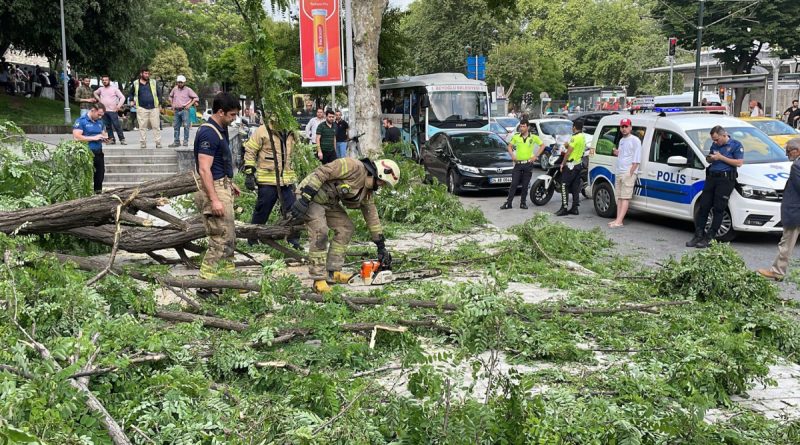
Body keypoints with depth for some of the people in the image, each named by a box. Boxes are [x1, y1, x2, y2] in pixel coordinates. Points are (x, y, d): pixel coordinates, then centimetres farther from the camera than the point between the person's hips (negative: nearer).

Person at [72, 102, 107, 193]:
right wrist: (94, 138, -19)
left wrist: (104, 138, 0)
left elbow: (103, 134, 25)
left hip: (99, 153, 7)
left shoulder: (100, 121, 13)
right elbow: (76, 137, -17)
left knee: (100, 176, 11)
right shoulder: (81, 120, -7)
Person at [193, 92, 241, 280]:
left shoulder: (220, 130, 12)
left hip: (222, 186, 10)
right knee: (221, 238, -10)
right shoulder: (208, 134, -19)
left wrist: (229, 183, 26)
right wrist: (214, 200, -26)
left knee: (229, 237, 16)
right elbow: (204, 169, -24)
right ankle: (205, 281, -6)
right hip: (213, 189, -10)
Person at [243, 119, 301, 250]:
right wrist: (249, 174, -9)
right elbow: (250, 151, -6)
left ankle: (293, 240, 13)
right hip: (267, 181, -5)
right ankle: (252, 239, 22)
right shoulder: (263, 131, -9)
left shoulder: (292, 134, 9)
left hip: (287, 180, 5)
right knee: (262, 211, 5)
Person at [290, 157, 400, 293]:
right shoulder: (354, 166, -24)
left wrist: (381, 246, 12)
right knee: (320, 233, -21)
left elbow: (372, 216, 12)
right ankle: (319, 279, -15)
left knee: (346, 228, 5)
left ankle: (333, 272, 9)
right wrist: (304, 199, -32)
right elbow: (321, 173, -29)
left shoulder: (367, 191, 6)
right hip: (309, 196, -10)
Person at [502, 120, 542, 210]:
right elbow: (509, 146, 14)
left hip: (528, 164, -1)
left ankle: (523, 203, 13)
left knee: (525, 186, 5)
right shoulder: (516, 137, 3)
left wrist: (536, 156, 0)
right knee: (513, 184, -3)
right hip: (518, 163, 1)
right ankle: (508, 203, -2)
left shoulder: (533, 137, 0)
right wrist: (512, 155, -3)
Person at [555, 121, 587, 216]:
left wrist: (562, 164, -11)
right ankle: (574, 208, 12)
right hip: (579, 164, 9)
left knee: (564, 186, -7)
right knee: (575, 187, 10)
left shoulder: (575, 137, -17)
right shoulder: (583, 137, 12)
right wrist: (568, 145, 13)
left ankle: (564, 208, -11)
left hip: (570, 164, -9)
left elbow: (569, 152, -16)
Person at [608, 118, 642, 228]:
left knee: (625, 197, -11)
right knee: (619, 197, 8)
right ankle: (618, 219, 9)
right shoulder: (621, 140, 19)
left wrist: (630, 172, -19)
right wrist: (617, 153, 7)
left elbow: (637, 159, -13)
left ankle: (619, 221, -18)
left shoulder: (635, 140, -7)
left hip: (629, 173, -9)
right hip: (619, 173, 9)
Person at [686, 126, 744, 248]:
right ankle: (698, 235, 6)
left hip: (726, 179, -6)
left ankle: (708, 238, -1)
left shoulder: (736, 145, -2)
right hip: (711, 177, 6)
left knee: (718, 209, -4)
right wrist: (709, 158, 2)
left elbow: (739, 163, -10)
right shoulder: (715, 145, 17)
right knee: (704, 206, 2)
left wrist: (721, 157, -13)